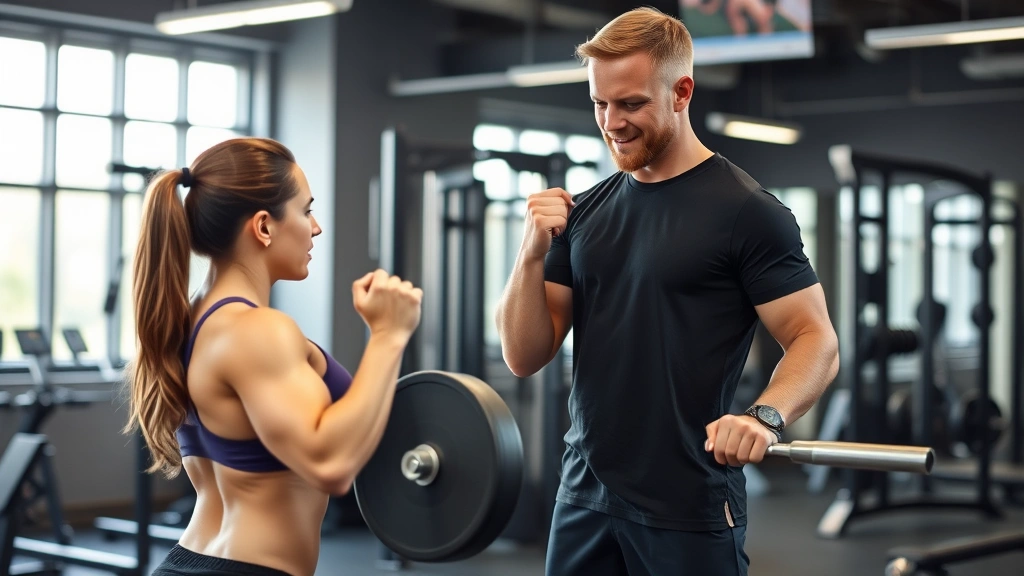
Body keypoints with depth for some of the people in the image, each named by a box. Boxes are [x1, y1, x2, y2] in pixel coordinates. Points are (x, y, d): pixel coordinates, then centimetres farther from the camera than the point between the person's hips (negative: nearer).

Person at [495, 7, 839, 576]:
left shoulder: (746, 211, -8)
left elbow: (816, 341, -10)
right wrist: (533, 252, -10)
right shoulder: (584, 212, 8)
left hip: (689, 508, -5)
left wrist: (766, 415, -29)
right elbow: (525, 356, 6)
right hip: (584, 495, 5)